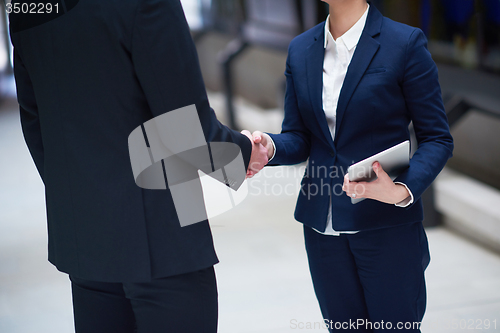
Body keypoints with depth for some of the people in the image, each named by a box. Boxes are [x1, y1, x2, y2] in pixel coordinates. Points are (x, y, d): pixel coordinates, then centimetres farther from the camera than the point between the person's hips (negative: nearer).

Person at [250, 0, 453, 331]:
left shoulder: (406, 43, -8)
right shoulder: (300, 50, 8)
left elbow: (437, 139, -6)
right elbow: (298, 139, 9)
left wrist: (404, 190, -24)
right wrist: (269, 146, -15)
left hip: (387, 228, -4)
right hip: (323, 227, 5)